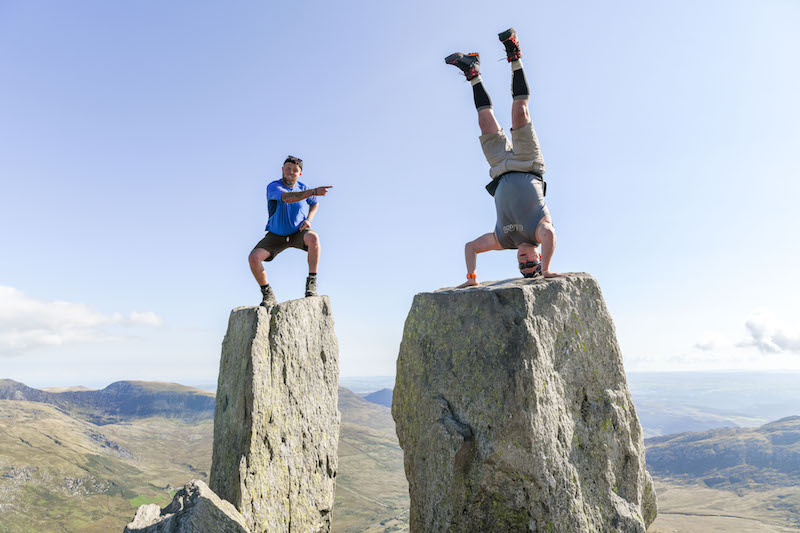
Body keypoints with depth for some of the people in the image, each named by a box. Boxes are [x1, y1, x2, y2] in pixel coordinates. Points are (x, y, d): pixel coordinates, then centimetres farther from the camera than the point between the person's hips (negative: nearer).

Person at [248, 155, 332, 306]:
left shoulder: (302, 187, -4)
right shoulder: (273, 186, -19)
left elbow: (314, 203, 17)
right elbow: (287, 197, -42)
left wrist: (309, 219, -3)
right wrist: (313, 191, -52)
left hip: (298, 232, 1)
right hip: (276, 235, -1)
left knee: (313, 237, -34)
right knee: (254, 257, -20)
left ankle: (311, 283, -24)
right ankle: (268, 295, 0)